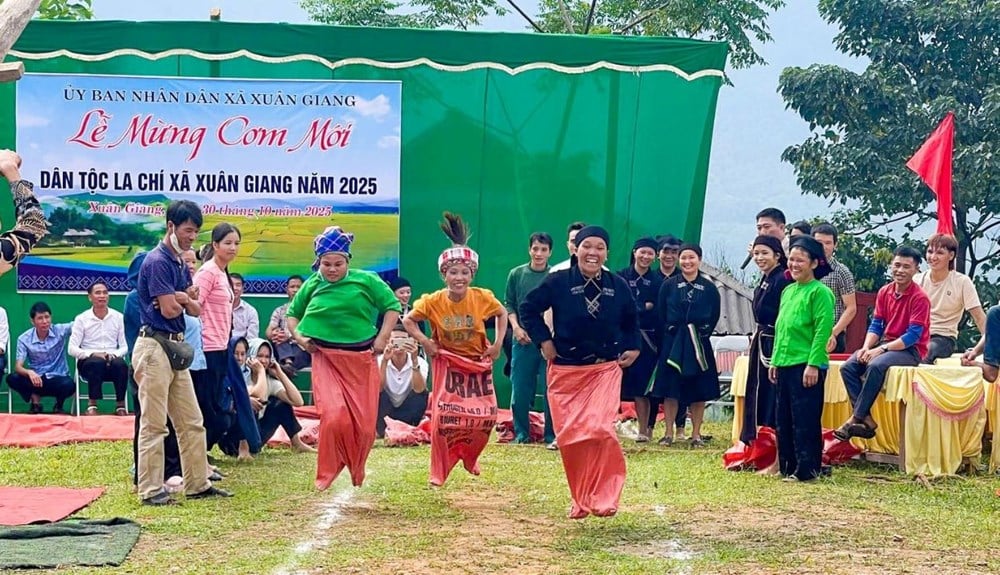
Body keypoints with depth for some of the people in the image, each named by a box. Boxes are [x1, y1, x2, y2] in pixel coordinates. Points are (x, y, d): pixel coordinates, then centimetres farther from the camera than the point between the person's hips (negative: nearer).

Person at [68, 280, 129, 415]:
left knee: (121, 364, -34)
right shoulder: (82, 319, 2)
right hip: (88, 362, -1)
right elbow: (72, 349, -4)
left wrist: (114, 355, -16)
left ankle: (120, 404, -20)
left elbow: (125, 346, 6)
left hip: (112, 360, 2)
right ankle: (92, 405, -27)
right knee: (97, 363, -37)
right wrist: (93, 354, -19)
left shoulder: (118, 317, 6)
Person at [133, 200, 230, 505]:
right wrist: (187, 298, 3)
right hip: (154, 347, -9)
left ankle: (198, 484, 18)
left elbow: (196, 308, 12)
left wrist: (183, 299, -10)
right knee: (153, 424, -6)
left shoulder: (182, 264, 16)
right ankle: (150, 489, -3)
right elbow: (168, 310, -17)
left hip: (176, 349, 9)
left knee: (192, 422, 12)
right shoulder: (157, 261, -13)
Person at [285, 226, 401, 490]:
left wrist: (383, 337, -5)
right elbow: (292, 314, 18)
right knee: (334, 416, -18)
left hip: (361, 359, 1)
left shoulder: (365, 281, -3)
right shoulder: (312, 285, 2)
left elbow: (392, 306, 5)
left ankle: (356, 470, 32)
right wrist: (298, 336, 1)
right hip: (326, 359, -1)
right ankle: (327, 473, 0)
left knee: (364, 421, 6)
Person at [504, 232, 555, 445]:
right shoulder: (516, 274, 6)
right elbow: (509, 305, 10)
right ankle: (521, 433, 15)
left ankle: (552, 435, 8)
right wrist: (516, 327, -5)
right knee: (520, 389, 4)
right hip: (523, 340, 2)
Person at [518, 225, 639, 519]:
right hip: (565, 371, 0)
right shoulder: (558, 281, -8)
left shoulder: (618, 285, 2)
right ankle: (580, 499, 21)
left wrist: (632, 348, 10)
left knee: (600, 429, -19)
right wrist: (544, 341, -4)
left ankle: (602, 497, -8)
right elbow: (528, 309, 1)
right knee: (570, 437, 3)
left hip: (605, 369, 1)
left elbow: (631, 319, 20)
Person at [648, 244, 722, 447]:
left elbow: (715, 316, 6)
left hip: (698, 344, 0)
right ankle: (669, 433, 8)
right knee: (670, 388, 1)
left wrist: (703, 333, -2)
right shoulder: (668, 285, 3)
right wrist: (669, 332, -3)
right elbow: (660, 314, 3)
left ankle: (696, 434, 11)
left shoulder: (709, 288, 3)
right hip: (672, 343, 0)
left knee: (699, 391, 3)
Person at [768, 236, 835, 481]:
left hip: (807, 366, -8)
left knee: (805, 421, -6)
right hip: (784, 364, 9)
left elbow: (823, 330, -15)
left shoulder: (820, 292, -9)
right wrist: (775, 360, 17)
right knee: (784, 419, 12)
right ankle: (787, 466, 20)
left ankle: (807, 469, 0)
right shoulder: (788, 291, 16)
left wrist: (813, 364, -20)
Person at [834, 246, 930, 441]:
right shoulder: (884, 292, 7)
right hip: (885, 345, 7)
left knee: (876, 366, -34)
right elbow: (876, 325, 9)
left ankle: (856, 418, -23)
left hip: (909, 350, -7)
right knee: (848, 367, -16)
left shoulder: (919, 298, -12)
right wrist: (866, 347, -11)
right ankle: (866, 420, -19)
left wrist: (881, 349, -23)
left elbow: (913, 336, -17)